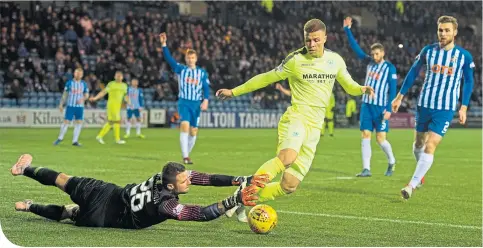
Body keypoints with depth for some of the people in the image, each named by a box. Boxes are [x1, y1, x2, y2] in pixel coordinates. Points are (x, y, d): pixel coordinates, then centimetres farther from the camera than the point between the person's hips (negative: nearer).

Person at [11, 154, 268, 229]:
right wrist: (236, 200, -51)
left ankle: (25, 169, 40)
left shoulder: (165, 175, -18)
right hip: (106, 215, -7)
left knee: (65, 181, 25)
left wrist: (245, 180, -26)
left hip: (110, 192, 7)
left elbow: (208, 178, -18)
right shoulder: (165, 204, -36)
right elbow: (203, 214, -45)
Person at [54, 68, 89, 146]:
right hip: (70, 106, -2)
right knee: (66, 122, -4)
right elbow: (65, 94, 4)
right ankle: (60, 138, 15)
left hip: (80, 106, 2)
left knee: (79, 122, -2)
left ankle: (75, 141, 6)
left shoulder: (84, 84, 5)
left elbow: (86, 95, 9)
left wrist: (82, 99, -12)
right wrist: (61, 104, 1)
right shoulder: (69, 83, 0)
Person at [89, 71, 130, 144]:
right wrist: (95, 98, -12)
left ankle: (100, 136, 15)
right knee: (117, 121, -9)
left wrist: (128, 102, 10)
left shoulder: (124, 85, 15)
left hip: (118, 105, 7)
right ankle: (117, 139, -2)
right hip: (112, 104, -7)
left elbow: (125, 95, 23)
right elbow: (103, 92, -3)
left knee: (110, 122, 7)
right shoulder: (111, 84, -2)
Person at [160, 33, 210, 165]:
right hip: (184, 102, -3)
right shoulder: (180, 69, 4)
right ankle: (185, 156, -24)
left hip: (196, 104, 3)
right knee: (185, 125, -21)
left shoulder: (202, 73, 8)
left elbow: (206, 88, 5)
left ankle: (187, 155, 22)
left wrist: (205, 100, -11)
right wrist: (164, 44, -17)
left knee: (193, 130, 6)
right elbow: (169, 58, -6)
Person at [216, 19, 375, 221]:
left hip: (314, 128, 5)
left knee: (289, 185, -2)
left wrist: (362, 89, -4)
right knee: (287, 157, -38)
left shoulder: (335, 60, 9)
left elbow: (349, 86, 20)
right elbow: (266, 78, 6)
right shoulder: (295, 60, -3)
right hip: (296, 118, -5)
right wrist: (234, 91, 8)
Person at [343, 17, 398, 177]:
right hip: (367, 105, 5)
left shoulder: (390, 68, -5)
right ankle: (366, 169, 0)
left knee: (381, 138, -4)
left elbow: (392, 89, -9)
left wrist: (389, 109, -16)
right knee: (365, 136, -1)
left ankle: (392, 162, 20)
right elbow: (356, 48, 11)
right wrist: (347, 30, 5)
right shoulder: (370, 62, 9)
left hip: (381, 107, -5)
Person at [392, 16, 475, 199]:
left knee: (430, 147, -14)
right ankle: (421, 173, 43)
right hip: (424, 105, 3)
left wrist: (463, 107, 0)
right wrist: (400, 96, 10)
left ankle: (412, 185, -13)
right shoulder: (428, 51, 0)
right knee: (419, 143, 16)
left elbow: (468, 82, 7)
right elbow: (414, 72, 10)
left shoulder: (464, 56, -4)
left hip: (445, 109, -3)